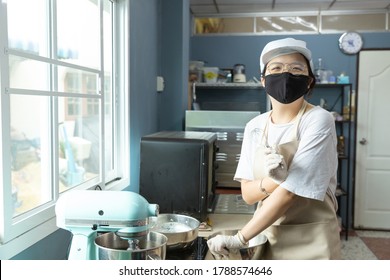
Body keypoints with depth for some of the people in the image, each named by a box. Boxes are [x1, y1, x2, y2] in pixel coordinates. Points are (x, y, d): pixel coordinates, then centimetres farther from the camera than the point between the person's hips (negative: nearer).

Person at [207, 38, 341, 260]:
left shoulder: (318, 121, -15)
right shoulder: (255, 127, -1)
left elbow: (290, 191, -20)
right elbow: (248, 194, -2)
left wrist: (239, 239, -19)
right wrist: (275, 179, -23)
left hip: (311, 241, -4)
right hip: (266, 235, 4)